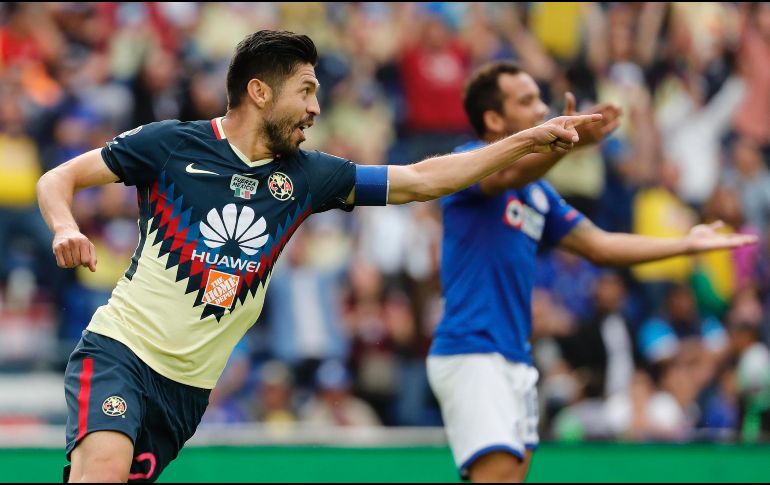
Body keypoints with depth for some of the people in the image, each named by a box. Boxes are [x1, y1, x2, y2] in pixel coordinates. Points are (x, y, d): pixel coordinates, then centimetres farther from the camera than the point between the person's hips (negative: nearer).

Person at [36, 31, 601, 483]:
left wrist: (529, 142, 10)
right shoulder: (171, 144, -5)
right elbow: (58, 179, 0)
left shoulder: (304, 175, 8)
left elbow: (418, 179, 12)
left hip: (188, 388, 5)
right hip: (120, 350, -5)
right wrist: (66, 228, -22)